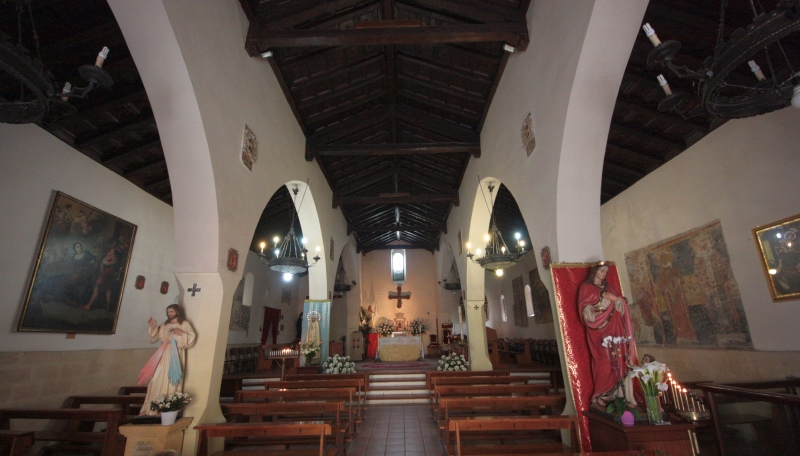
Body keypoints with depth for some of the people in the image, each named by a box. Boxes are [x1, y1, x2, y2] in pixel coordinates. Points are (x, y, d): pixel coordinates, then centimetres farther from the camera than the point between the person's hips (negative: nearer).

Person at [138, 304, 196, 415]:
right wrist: (153, 328, -1)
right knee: (156, 382, 3)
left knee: (171, 384, -5)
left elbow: (191, 339, -7)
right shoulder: (164, 325, 16)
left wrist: (181, 333, -21)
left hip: (175, 358, -5)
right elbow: (153, 339, 12)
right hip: (163, 358, 5)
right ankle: (152, 409, 12)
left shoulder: (184, 324, 1)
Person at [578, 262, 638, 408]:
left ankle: (622, 396, 6)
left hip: (615, 328, 6)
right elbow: (585, 310, -8)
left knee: (619, 361, 0)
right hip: (599, 330, -5)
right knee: (604, 362, -8)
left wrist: (616, 299, -7)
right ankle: (600, 397, -2)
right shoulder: (586, 288, 1)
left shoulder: (609, 287, 20)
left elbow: (624, 303, 13)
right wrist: (603, 300, -13)